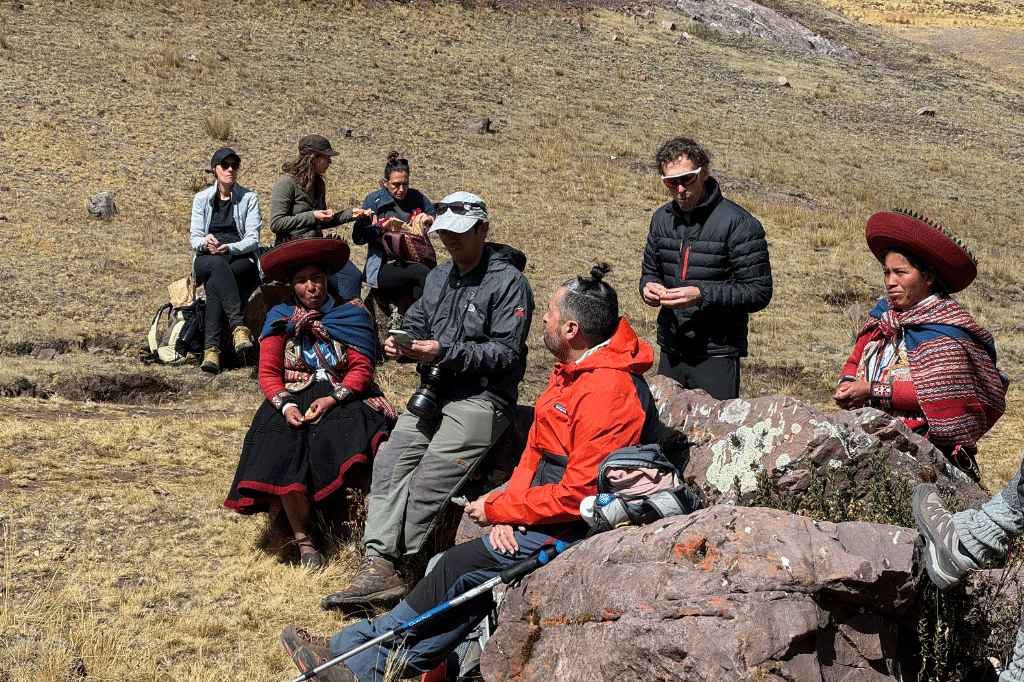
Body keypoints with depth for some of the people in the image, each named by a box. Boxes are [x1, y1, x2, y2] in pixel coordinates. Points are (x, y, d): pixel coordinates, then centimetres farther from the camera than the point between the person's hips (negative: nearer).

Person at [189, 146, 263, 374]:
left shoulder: (249, 198, 6)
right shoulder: (202, 199, 13)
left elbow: (252, 240, -2)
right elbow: (194, 238, 6)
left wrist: (229, 248, -22)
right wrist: (205, 242, -19)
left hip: (242, 260, -1)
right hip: (208, 260, 1)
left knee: (215, 283, -36)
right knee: (219, 266, -38)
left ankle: (211, 348, -43)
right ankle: (239, 326, -53)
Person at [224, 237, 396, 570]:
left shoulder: (351, 314, 8)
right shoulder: (280, 318, 12)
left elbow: (362, 369, 0)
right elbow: (268, 373, 7)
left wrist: (331, 399, -15)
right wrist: (285, 405, -12)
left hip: (342, 396, -1)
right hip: (292, 399, 1)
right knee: (285, 455, -29)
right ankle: (302, 537, -12)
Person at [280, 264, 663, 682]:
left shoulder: (608, 392, -24)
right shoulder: (572, 369, 10)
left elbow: (576, 494, -25)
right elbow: (535, 450, 11)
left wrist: (496, 508, -13)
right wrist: (507, 511, -5)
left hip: (581, 524, -9)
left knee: (463, 565, -12)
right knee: (472, 582, -6)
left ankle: (354, 648, 1)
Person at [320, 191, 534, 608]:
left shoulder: (509, 282, -6)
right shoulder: (440, 276, 18)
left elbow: (506, 353, -12)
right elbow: (417, 324, 21)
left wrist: (444, 353, -21)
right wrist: (401, 345, -4)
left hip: (483, 398, -7)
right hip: (434, 392, 7)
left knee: (426, 483, -19)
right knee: (389, 463, -15)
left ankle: (385, 569, -13)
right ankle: (378, 565, -21)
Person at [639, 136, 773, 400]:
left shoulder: (738, 224, -10)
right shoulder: (662, 219, 9)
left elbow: (759, 292, -12)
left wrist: (702, 296, -23)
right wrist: (648, 288, -3)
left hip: (716, 355, -5)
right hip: (670, 351, 6)